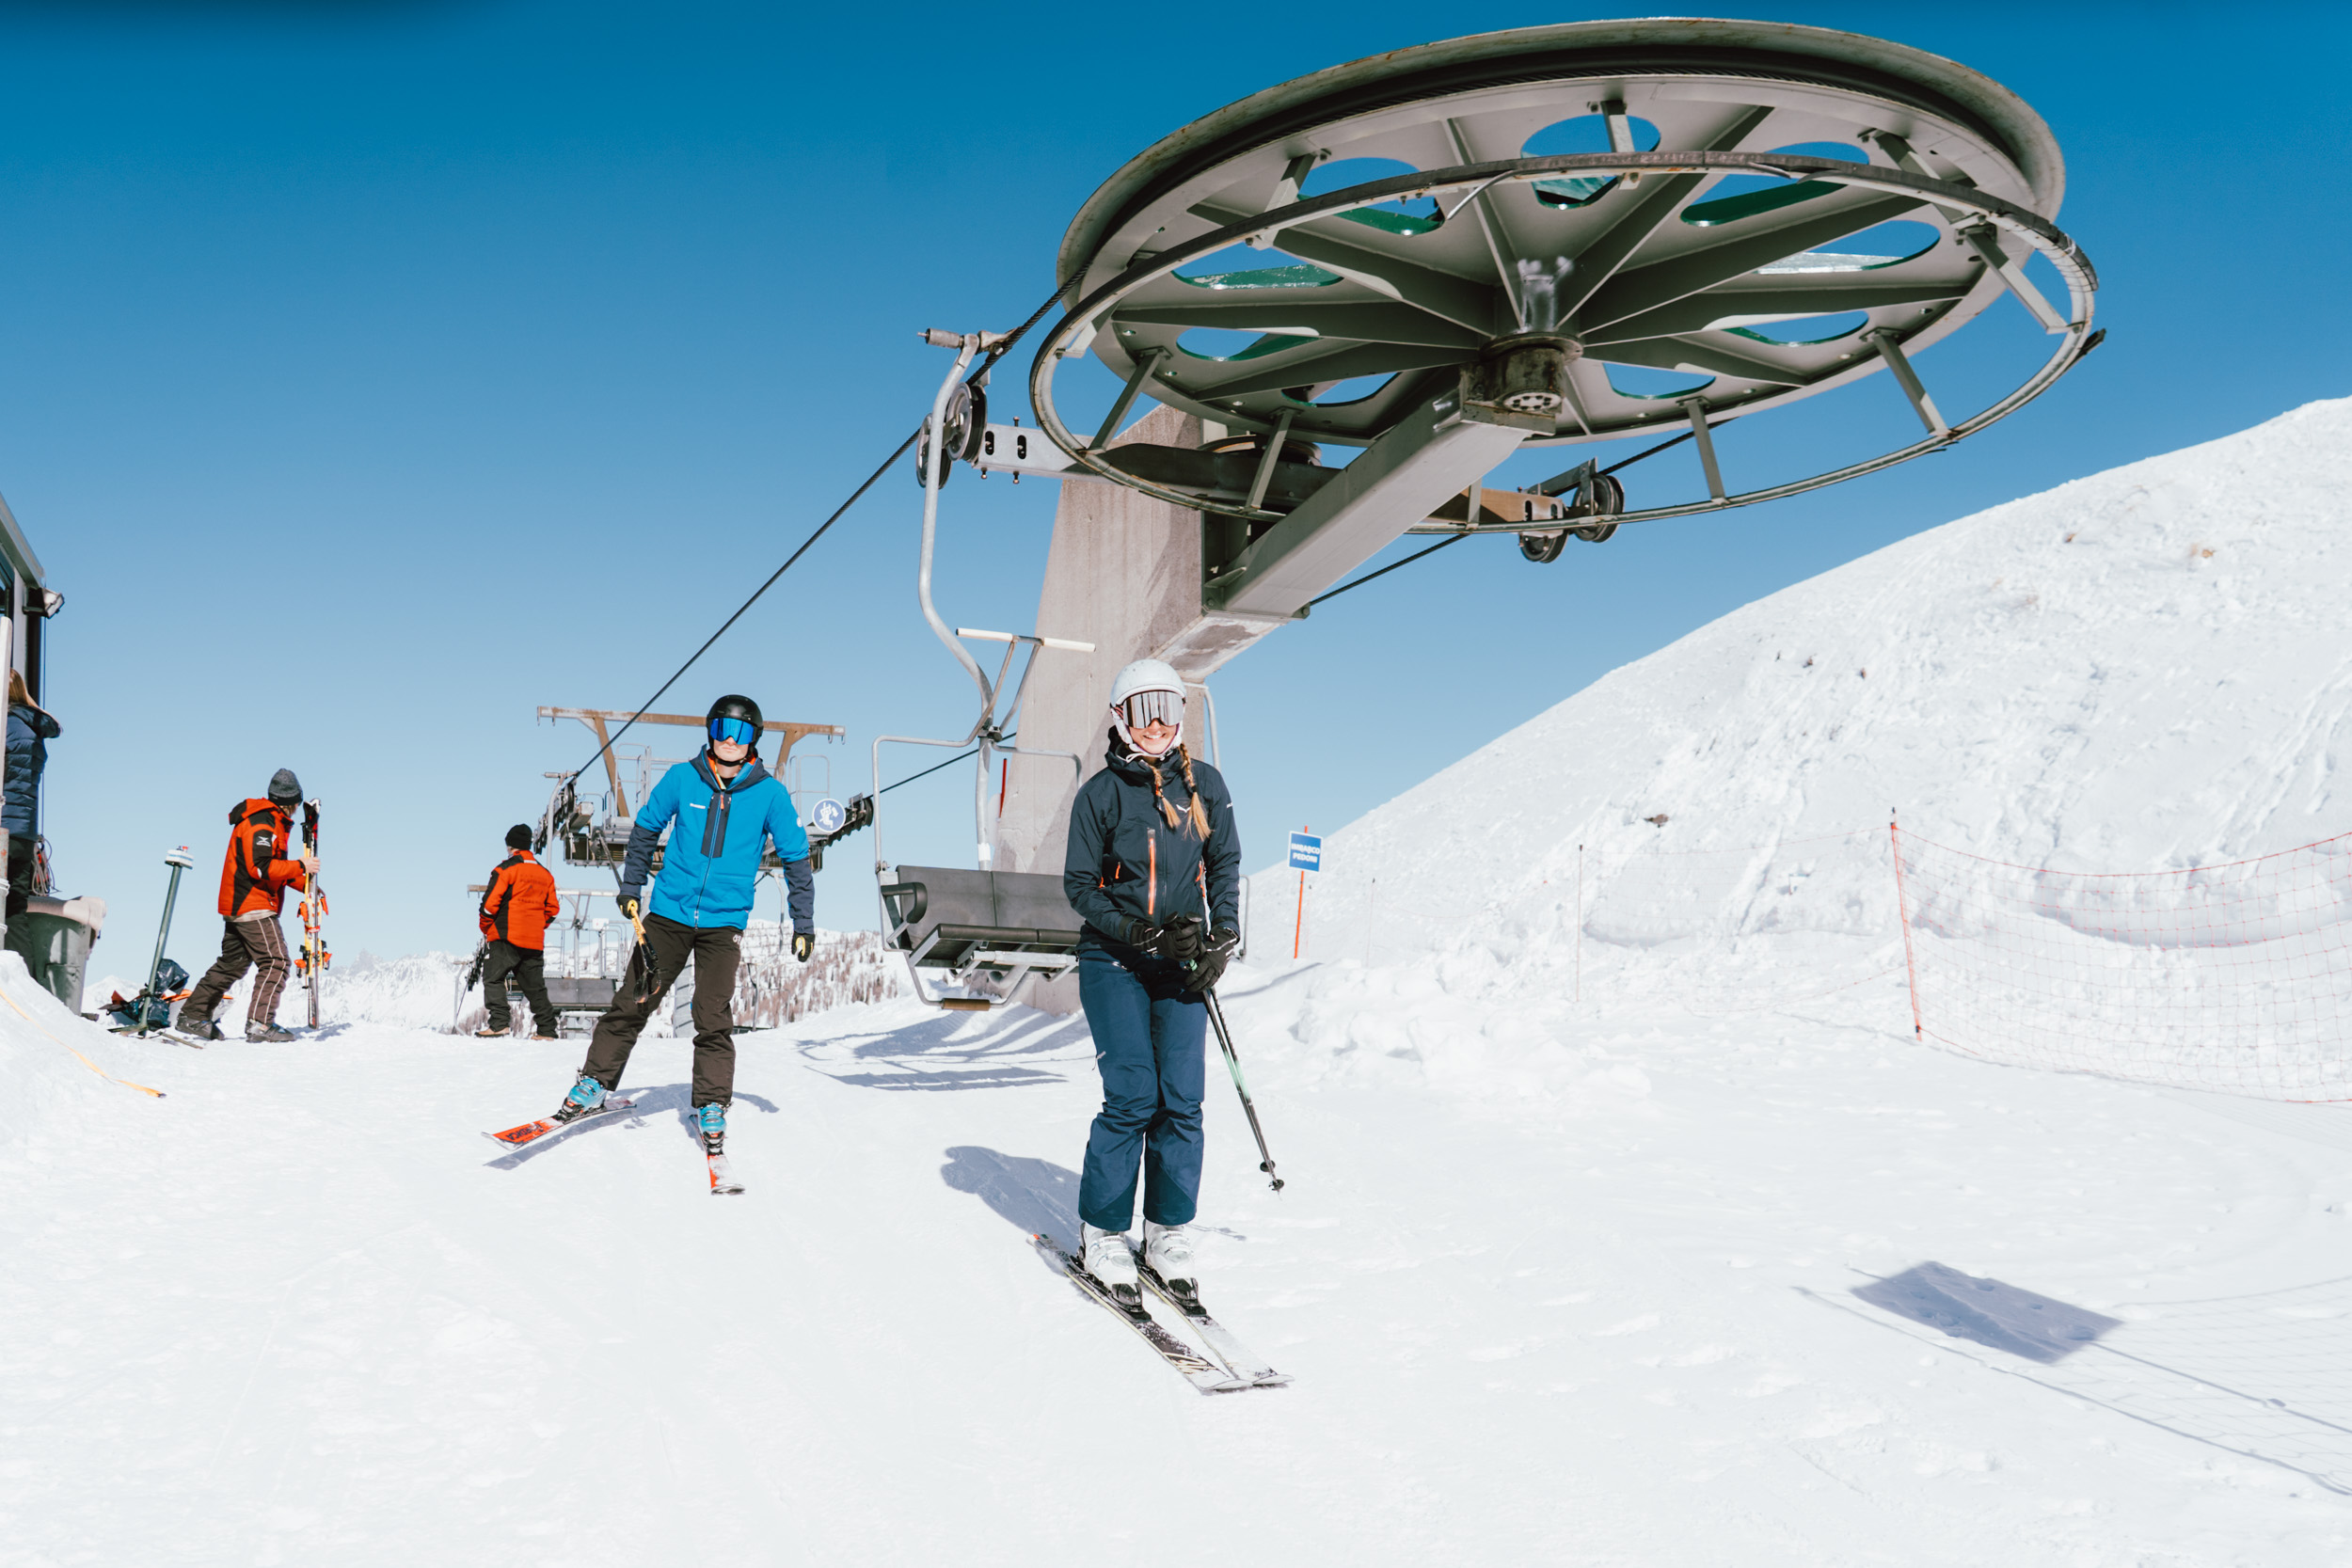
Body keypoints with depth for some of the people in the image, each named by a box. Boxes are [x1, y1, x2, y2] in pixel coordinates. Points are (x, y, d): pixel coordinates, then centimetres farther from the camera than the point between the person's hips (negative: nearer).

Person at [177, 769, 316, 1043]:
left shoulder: (273, 822, 19)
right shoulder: (260, 823, -14)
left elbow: (275, 865, 25)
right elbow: (261, 868, -23)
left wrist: (305, 883, 15)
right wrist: (301, 867, -18)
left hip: (236, 907, 11)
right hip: (253, 907, -11)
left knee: (232, 964, 17)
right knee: (275, 962, -11)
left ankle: (193, 1016, 22)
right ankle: (260, 1023, -14)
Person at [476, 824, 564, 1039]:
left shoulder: (506, 868, -4)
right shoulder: (545, 874, 14)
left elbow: (490, 902, -8)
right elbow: (553, 908, 16)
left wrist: (485, 928, 6)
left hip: (507, 936, -6)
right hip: (535, 941, 6)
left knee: (493, 977, -2)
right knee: (534, 985, 10)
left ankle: (499, 1022, -14)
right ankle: (546, 1029, 9)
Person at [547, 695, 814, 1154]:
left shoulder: (769, 793, -3)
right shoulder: (682, 778, -1)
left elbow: (796, 857, 4)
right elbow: (646, 828, 14)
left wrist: (803, 923, 2)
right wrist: (631, 886, 13)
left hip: (723, 922, -1)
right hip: (668, 914, 1)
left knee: (713, 1019, -6)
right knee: (631, 1003, 3)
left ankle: (711, 1107, 7)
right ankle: (595, 1082, 20)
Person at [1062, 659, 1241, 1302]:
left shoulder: (1204, 783, 6)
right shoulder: (1101, 792, -2)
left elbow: (1225, 864, 11)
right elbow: (1079, 885, 0)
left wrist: (1222, 937, -3)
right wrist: (1139, 933, -14)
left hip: (1183, 963, 3)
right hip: (1113, 963, -3)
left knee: (1182, 1101, -2)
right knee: (1132, 1098, -9)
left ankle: (1168, 1231, 12)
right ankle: (1103, 1232, 7)